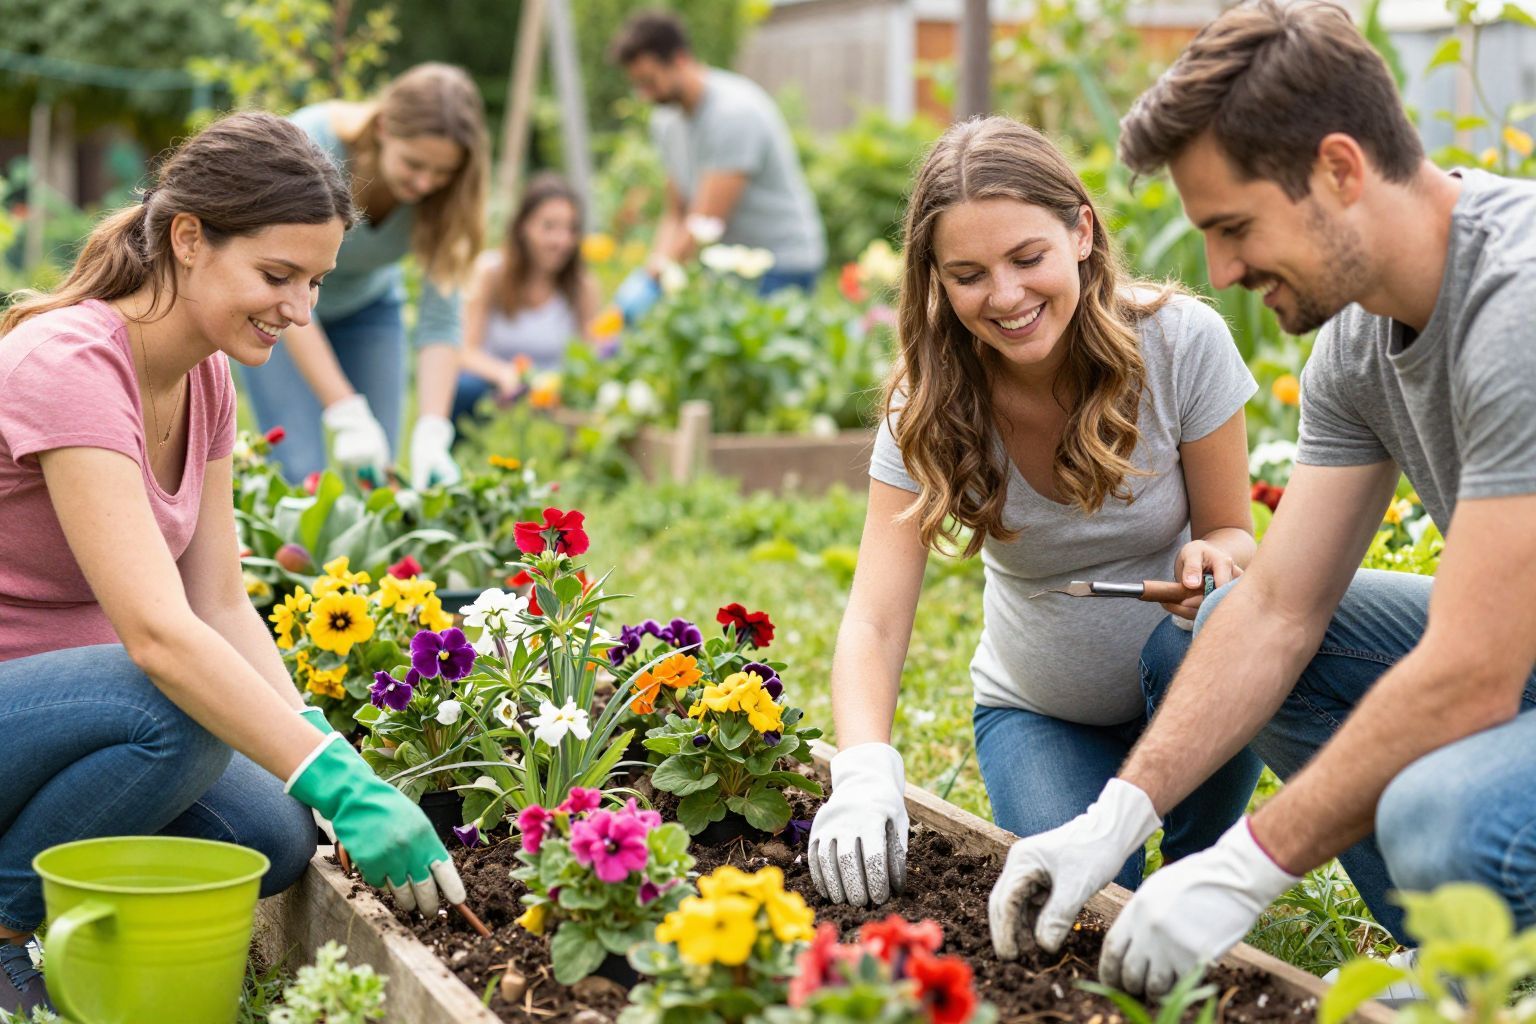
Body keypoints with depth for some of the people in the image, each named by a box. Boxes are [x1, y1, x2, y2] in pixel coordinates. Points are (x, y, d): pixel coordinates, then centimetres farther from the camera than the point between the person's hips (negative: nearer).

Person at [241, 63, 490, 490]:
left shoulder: (444, 193, -26)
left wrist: (432, 433, -37)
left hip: (367, 301, 3)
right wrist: (347, 416, -39)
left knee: (376, 474, -4)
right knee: (299, 474, -15)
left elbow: (440, 320, -24)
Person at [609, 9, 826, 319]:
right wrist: (651, 271, -8)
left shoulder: (736, 111, -20)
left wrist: (652, 283, -27)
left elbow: (706, 224, -24)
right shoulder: (667, 120, 8)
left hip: (780, 269, -8)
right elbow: (675, 215, 10)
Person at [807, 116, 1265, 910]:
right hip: (1039, 711, 0)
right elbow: (873, 620, -25)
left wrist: (1213, 560, -35)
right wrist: (863, 769, -44)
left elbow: (1233, 532, -8)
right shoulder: (930, 404, -18)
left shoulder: (1182, 343, -20)